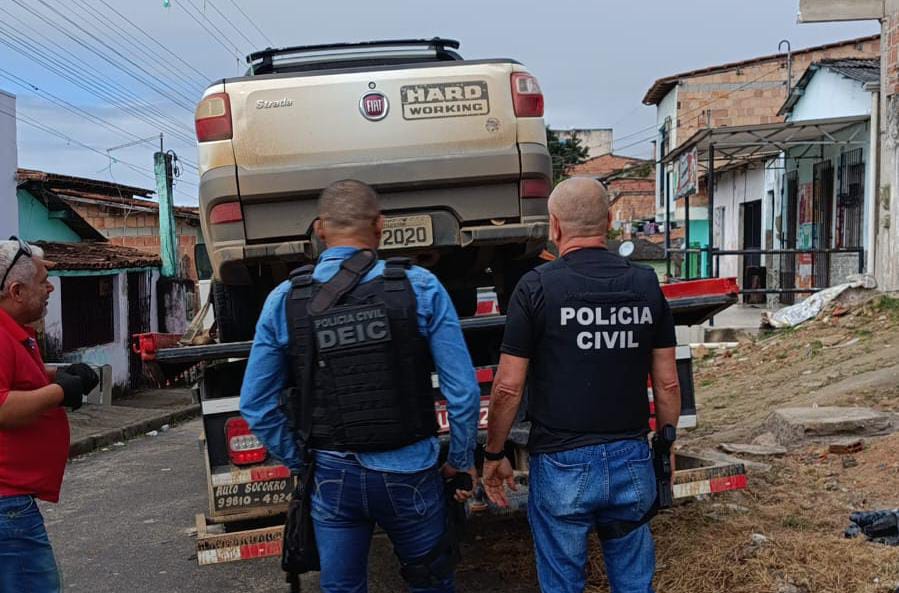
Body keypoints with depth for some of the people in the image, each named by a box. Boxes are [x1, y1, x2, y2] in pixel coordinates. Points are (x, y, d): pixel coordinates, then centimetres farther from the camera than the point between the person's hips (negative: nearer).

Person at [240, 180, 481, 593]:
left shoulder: (284, 300, -4)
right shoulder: (420, 287, -10)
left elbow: (256, 405, 0)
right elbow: (463, 391, -11)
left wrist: (296, 463, 12)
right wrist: (461, 462, 4)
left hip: (332, 477, 2)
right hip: (408, 472, -1)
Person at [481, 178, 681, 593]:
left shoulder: (537, 287, -10)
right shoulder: (646, 284, 2)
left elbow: (508, 387, -9)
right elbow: (667, 383, 4)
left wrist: (493, 456, 3)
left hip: (563, 465, -3)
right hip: (632, 461, 4)